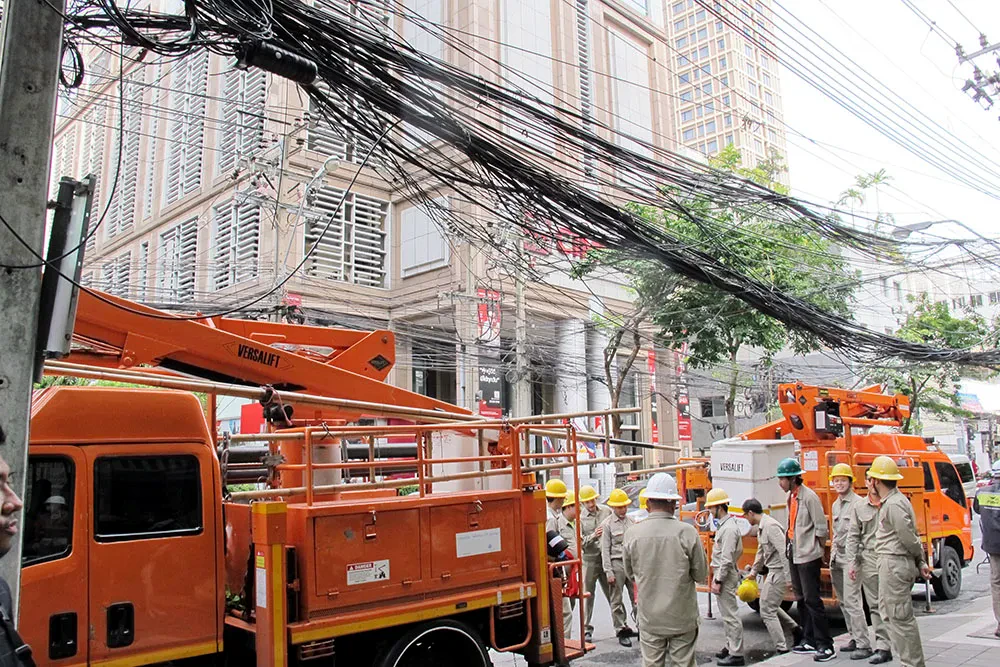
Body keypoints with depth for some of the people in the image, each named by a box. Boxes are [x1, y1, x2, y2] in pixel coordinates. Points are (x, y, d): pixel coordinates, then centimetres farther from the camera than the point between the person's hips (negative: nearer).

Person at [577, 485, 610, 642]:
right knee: (588, 595, 3)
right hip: (590, 560, -2)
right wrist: (593, 536, -20)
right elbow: (579, 542, -7)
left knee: (611, 593, 11)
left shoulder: (606, 511, 3)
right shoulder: (580, 518, -4)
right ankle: (586, 628, 14)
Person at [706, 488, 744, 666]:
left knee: (730, 614, -5)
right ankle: (730, 646, 28)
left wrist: (718, 581, -19)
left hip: (727, 576, -10)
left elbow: (727, 559, -22)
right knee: (727, 613, 18)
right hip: (723, 574, 10)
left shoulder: (729, 528, -20)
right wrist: (716, 576, 20)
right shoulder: (724, 525, 11)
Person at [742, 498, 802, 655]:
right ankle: (795, 629, 29)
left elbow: (784, 552, -25)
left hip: (778, 572, -10)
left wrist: (788, 578, -26)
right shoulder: (761, 527, 11)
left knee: (767, 611, -2)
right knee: (770, 605, 22)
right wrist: (754, 571, 30)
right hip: (773, 571, 10)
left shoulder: (771, 526, -20)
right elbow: (761, 552, 24)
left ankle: (781, 648, 5)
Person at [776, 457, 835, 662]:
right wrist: (791, 546, 11)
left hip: (808, 556, -9)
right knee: (801, 599, 14)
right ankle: (809, 640, 24)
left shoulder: (809, 497, -17)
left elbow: (821, 528, -14)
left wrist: (817, 551, -5)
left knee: (812, 600, -6)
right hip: (795, 554, 9)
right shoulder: (791, 497, 10)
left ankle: (826, 645, 1)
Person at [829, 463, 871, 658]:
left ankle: (864, 645, -6)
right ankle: (854, 638, 21)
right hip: (837, 558, 8)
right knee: (843, 602, 11)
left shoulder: (858, 503, -10)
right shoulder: (835, 505, 16)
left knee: (852, 601, -11)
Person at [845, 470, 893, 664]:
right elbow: (853, 537, 10)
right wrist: (852, 563, 3)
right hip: (869, 559, 3)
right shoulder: (859, 507, 10)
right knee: (875, 605, 5)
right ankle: (883, 646, 11)